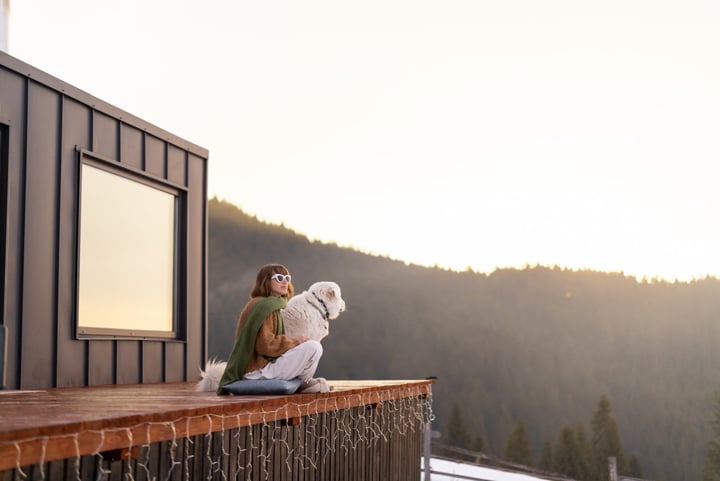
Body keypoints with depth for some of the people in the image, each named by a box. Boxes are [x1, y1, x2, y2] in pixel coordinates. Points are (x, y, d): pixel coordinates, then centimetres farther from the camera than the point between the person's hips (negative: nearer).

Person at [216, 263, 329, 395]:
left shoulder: (273, 305, 18)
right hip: (258, 370, -11)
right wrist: (295, 341, -13)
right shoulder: (264, 306, -15)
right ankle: (304, 382, 5)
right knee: (314, 347, -18)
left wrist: (295, 340, 8)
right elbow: (265, 345, -23)